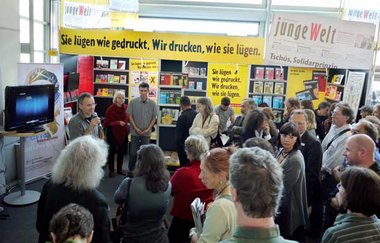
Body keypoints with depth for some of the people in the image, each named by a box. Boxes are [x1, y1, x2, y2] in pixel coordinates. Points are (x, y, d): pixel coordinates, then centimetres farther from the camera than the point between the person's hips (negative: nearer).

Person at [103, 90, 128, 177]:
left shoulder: (126, 107, -1)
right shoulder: (111, 109, -13)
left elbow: (128, 118, 13)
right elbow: (107, 123, -15)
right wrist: (118, 122, -25)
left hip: (123, 133, 4)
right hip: (113, 133, -4)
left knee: (121, 152, 13)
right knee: (112, 152, 8)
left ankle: (120, 169, 29)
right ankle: (111, 170, 21)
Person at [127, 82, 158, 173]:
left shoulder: (152, 103, -3)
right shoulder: (133, 102, -6)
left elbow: (154, 118, 2)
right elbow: (130, 116, -1)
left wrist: (147, 129, -6)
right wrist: (136, 128, -8)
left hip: (146, 133, 1)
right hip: (135, 132, -1)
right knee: (133, 153, 8)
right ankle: (130, 170, 23)